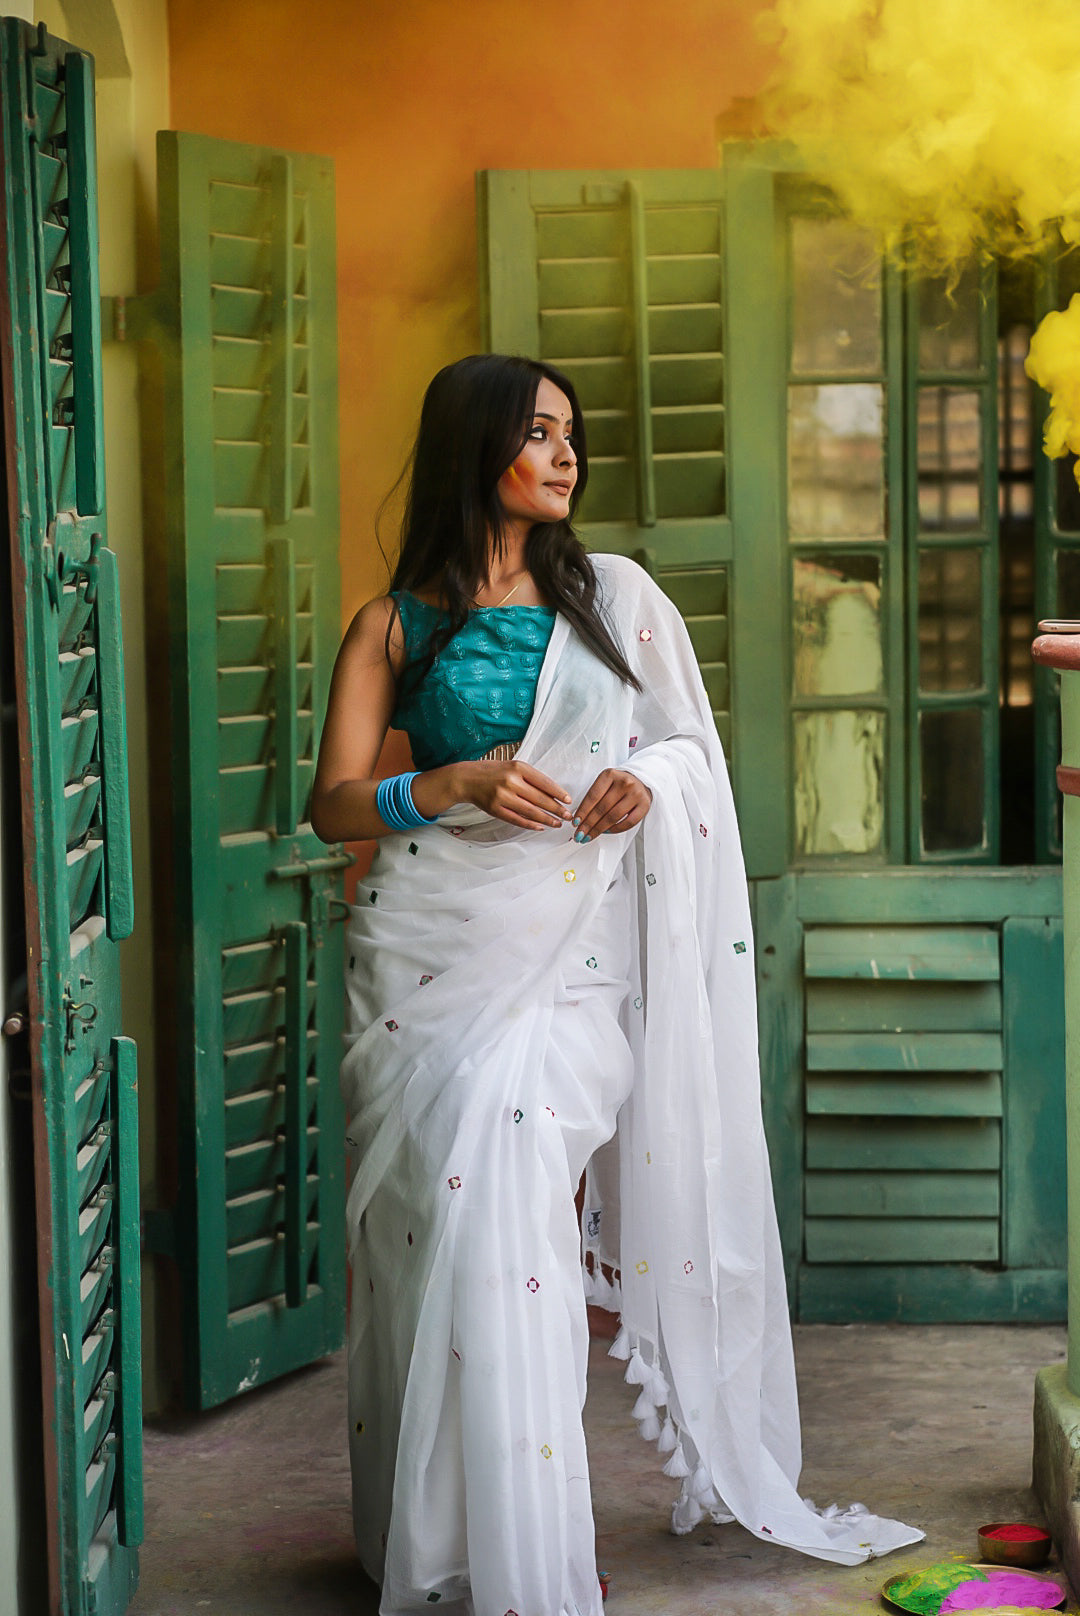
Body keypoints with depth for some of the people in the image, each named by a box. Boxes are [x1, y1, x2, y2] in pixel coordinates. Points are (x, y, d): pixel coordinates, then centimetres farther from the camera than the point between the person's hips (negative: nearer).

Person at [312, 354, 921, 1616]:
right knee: (437, 1232, -7)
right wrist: (456, 783, -15)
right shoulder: (393, 626, 7)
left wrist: (648, 777, -4)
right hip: (430, 952, 0)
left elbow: (693, 744, 18)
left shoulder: (615, 597, 12)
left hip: (566, 958, 0)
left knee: (504, 1231, -11)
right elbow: (334, 803, 2)